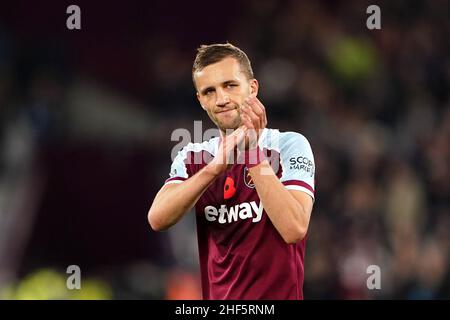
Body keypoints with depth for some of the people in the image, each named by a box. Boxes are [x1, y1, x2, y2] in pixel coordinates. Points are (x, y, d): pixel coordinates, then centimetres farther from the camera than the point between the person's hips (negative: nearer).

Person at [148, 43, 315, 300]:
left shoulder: (289, 145, -6)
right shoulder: (194, 157, 5)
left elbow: (294, 229, -20)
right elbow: (158, 219, -12)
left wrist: (253, 153, -21)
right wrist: (216, 166, -23)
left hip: (277, 296, -3)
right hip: (216, 295, 3)